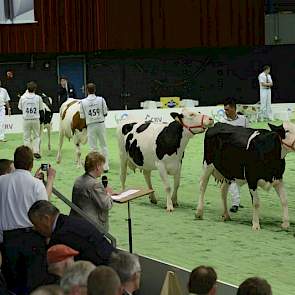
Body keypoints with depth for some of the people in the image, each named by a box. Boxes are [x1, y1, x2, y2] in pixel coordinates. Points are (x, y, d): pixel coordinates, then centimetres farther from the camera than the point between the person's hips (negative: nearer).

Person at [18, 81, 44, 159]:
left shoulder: (23, 98, -6)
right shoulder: (38, 98, -6)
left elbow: (20, 108, 8)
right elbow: (41, 109, 3)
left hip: (26, 120, 0)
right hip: (35, 119, 0)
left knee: (26, 137, 9)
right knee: (36, 136, 12)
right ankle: (36, 151, 1)